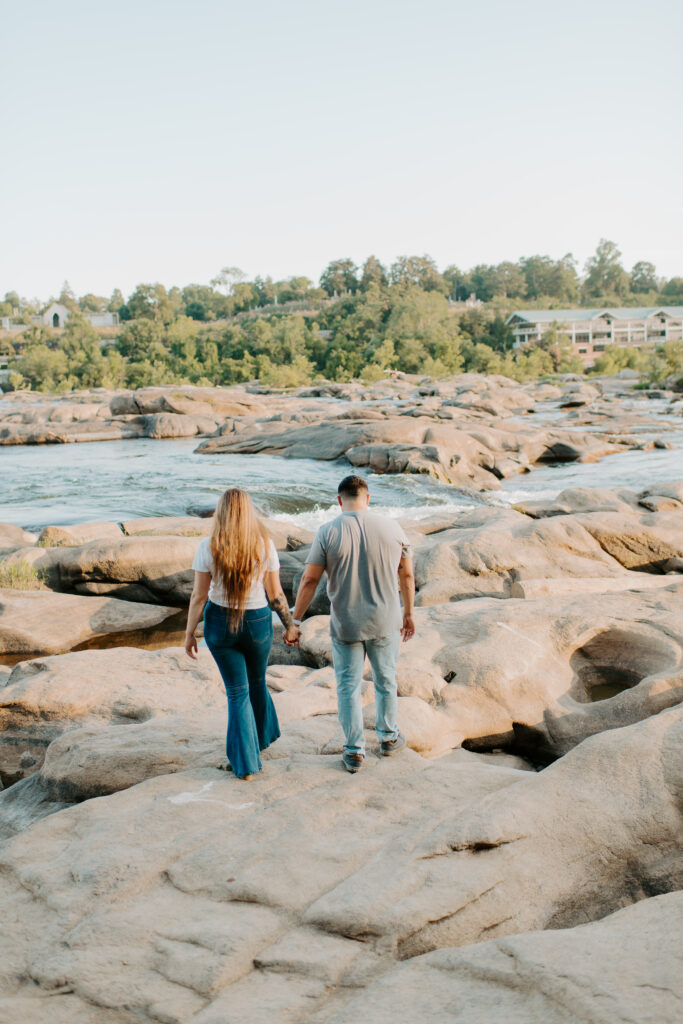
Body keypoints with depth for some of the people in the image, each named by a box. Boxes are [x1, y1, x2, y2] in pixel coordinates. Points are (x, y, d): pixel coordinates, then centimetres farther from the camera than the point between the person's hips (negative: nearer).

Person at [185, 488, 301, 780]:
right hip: (257, 623, 1)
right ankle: (262, 737, 46)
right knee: (257, 683, 25)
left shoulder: (208, 547, -14)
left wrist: (189, 634, 1)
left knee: (237, 692, 10)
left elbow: (198, 596, -10)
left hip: (219, 623, -1)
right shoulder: (264, 545, -12)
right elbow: (275, 594, -6)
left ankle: (247, 764, 10)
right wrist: (290, 625, 7)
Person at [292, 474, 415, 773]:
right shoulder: (391, 528, -6)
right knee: (386, 681, 20)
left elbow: (309, 580, -11)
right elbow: (407, 575, 3)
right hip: (385, 622, 2)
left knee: (348, 686, 11)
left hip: (345, 625, -1)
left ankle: (354, 751, 17)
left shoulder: (327, 533, -11)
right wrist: (408, 613, 15)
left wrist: (295, 620, -2)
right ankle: (388, 737, 37)